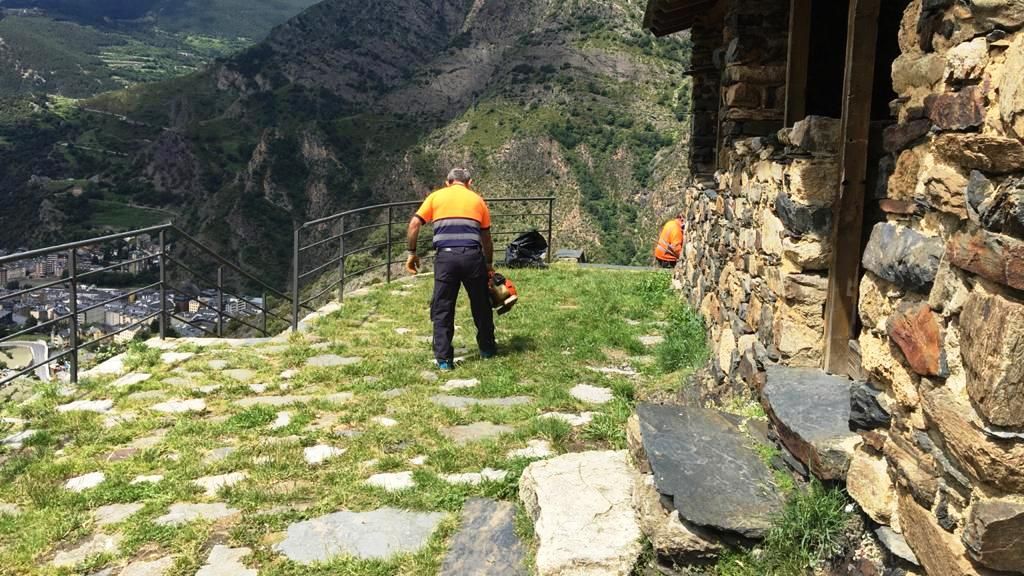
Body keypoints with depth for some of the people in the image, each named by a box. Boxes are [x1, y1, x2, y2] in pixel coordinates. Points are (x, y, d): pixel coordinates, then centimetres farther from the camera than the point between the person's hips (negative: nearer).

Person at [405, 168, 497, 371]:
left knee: (442, 310, 8)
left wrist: (412, 253, 12)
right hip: (473, 257, 1)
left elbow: (414, 224, 5)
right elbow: (486, 238, 20)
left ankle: (444, 359, 7)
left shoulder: (436, 197, 15)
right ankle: (487, 349, 31)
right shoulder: (477, 200, 17)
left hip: (445, 257, -1)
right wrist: (489, 264, 31)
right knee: (481, 306, 18)